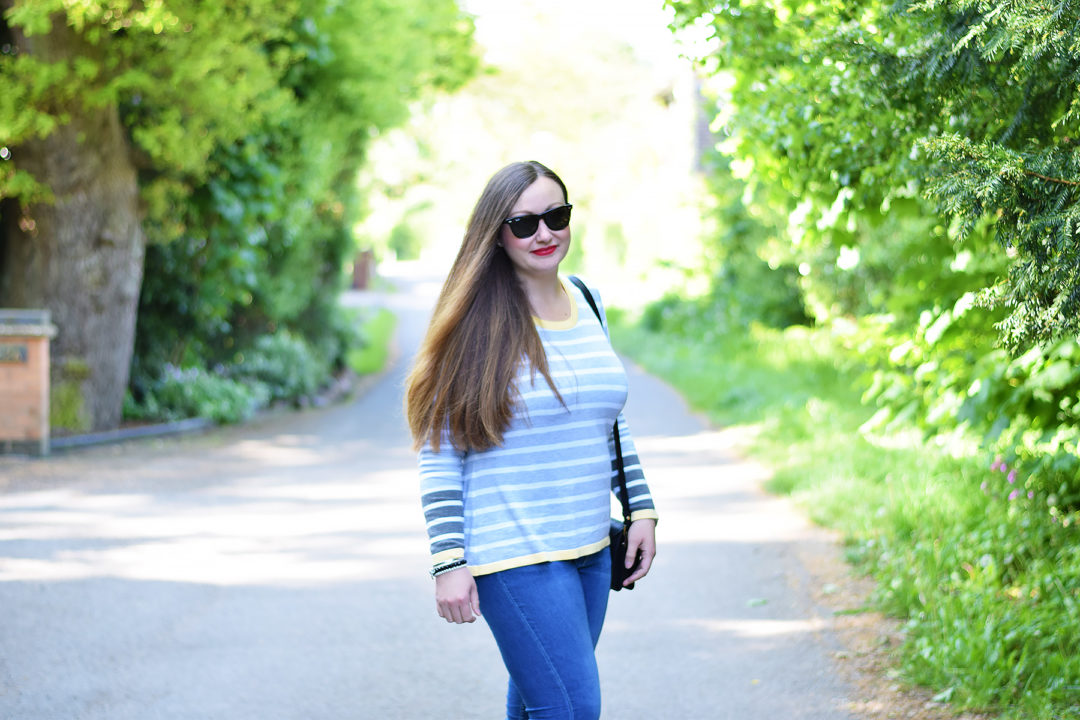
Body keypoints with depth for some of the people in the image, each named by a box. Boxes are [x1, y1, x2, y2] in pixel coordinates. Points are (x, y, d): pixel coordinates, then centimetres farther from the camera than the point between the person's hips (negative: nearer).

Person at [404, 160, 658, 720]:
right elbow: (440, 457, -10)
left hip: (590, 550, 6)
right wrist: (449, 562, -14)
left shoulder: (589, 304, 10)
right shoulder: (476, 323, -9)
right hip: (515, 559, -6)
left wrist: (641, 507, 17)